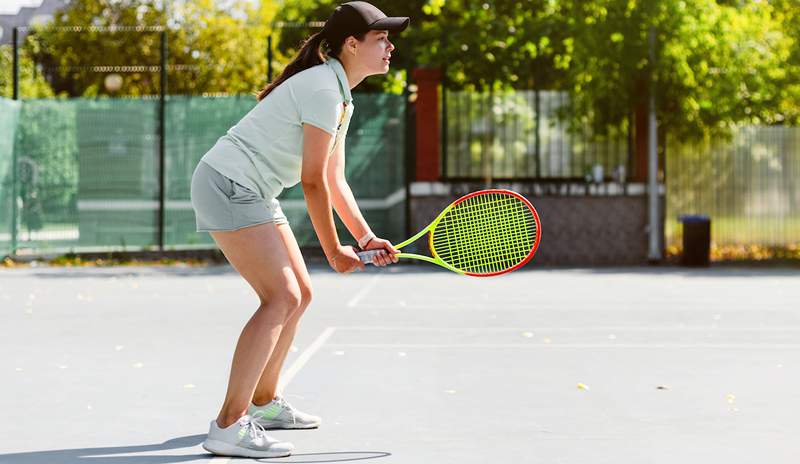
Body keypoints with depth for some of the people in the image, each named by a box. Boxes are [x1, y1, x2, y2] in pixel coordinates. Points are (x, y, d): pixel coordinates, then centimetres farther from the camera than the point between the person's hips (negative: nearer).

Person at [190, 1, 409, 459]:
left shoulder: (341, 98, 14)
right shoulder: (323, 90, -19)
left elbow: (334, 180, 15)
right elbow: (313, 182, -17)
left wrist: (366, 237, 4)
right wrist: (334, 252, -9)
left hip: (254, 194, 11)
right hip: (227, 184, -11)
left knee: (300, 293, 14)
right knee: (282, 298, -18)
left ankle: (263, 403, 29)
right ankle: (229, 426, -21)